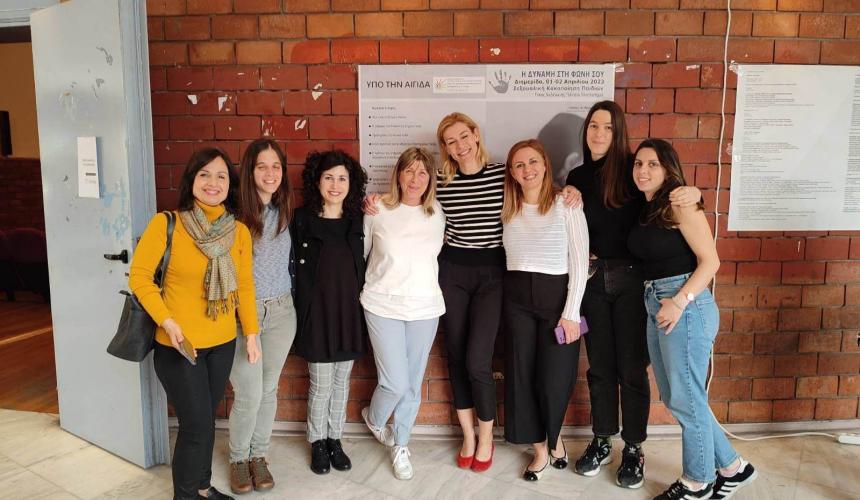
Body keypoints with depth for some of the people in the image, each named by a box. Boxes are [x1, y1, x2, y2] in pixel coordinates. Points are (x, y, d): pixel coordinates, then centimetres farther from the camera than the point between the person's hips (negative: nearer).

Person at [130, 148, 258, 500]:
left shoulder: (239, 231, -2)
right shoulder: (166, 224, -13)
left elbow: (244, 285, 5)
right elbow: (139, 276, -9)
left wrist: (251, 333, 5)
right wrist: (167, 321, -17)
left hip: (223, 344, 4)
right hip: (177, 346, -4)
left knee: (203, 422, 18)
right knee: (198, 426, 2)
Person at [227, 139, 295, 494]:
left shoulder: (285, 212, 4)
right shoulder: (235, 212, -12)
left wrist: (289, 299, 10)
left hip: (281, 311, 5)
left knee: (269, 389, 14)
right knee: (249, 395, 0)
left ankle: (259, 455, 33)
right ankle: (238, 458, 26)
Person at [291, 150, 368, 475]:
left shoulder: (356, 221, 4)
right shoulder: (302, 219, -5)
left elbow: (362, 268, 8)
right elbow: (295, 269, -3)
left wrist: (361, 308, 2)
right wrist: (302, 312, -6)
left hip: (349, 311, 3)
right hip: (316, 311, -3)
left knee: (342, 380, 13)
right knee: (321, 384, 5)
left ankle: (335, 440, 31)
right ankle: (317, 443, 26)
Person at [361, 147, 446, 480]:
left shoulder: (437, 213, 1)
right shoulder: (378, 210, -6)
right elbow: (360, 252, 5)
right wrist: (360, 286, 10)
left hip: (425, 308, 3)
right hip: (383, 306, -2)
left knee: (413, 384, 10)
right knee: (395, 383, -4)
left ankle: (400, 444, 33)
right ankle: (374, 419, 31)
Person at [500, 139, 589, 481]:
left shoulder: (566, 204, -5)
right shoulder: (507, 208, 6)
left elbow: (580, 262, -7)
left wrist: (571, 312, -11)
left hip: (557, 295, -3)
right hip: (517, 297, 4)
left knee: (553, 377, 1)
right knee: (521, 374, 6)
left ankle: (554, 438, 33)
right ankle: (541, 450, 24)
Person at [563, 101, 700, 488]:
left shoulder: (633, 168, -5)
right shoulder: (578, 175, 8)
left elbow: (668, 199, -4)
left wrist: (693, 192, -26)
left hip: (631, 277, -4)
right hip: (593, 278, 4)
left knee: (631, 366, 4)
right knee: (599, 364, 13)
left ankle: (634, 449, 20)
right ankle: (601, 442, 27)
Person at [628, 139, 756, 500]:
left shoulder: (680, 204, -10)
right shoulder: (644, 210, 13)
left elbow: (710, 261, -13)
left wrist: (679, 302, -21)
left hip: (686, 306, -9)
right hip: (656, 307, 9)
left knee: (686, 398, 2)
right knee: (674, 398, 15)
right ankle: (732, 467, 30)